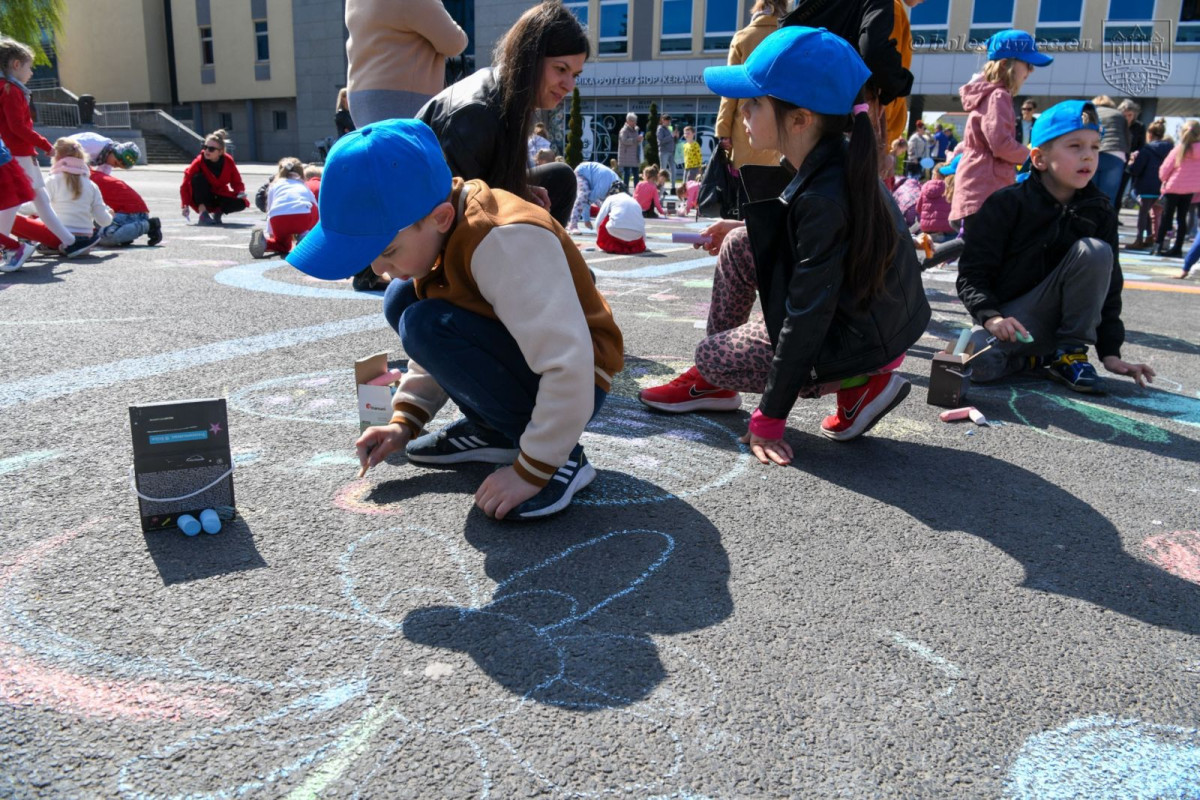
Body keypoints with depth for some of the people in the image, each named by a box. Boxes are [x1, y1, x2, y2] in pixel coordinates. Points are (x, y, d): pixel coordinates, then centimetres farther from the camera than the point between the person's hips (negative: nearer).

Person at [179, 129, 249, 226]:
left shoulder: (228, 161, -12)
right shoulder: (199, 162, -19)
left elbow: (236, 181, -3)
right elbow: (186, 184, -18)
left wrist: (240, 192, -26)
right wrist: (185, 205, -25)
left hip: (220, 197, 1)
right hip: (202, 198, -1)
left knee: (241, 203, -26)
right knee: (198, 177, -31)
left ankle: (218, 212, 3)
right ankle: (203, 214, -29)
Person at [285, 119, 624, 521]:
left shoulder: (503, 242, -32)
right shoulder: (439, 228, -3)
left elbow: (569, 365, -34)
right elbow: (446, 347, 12)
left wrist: (530, 472, -27)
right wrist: (405, 419, 5)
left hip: (571, 384, -9)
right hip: (519, 355, 9)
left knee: (428, 327, -26)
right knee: (403, 300, 6)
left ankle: (560, 455, -15)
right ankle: (493, 430, 8)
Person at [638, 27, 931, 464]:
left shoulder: (825, 196, -30)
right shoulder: (833, 163, -4)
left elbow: (806, 320, -26)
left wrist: (770, 418, -19)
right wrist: (742, 228, 15)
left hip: (859, 341, -8)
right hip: (858, 308, 8)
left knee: (712, 357, 4)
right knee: (739, 246, 6)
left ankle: (857, 384, 3)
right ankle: (712, 385, 17)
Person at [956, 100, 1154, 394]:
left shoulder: (1100, 212, 1)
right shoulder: (1006, 204, -10)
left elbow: (1109, 285, 5)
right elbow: (971, 273, -12)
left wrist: (1110, 352, -3)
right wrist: (991, 316, -31)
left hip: (1061, 321, 3)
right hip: (1008, 318, -3)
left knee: (1095, 251, -23)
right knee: (977, 363, -36)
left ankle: (1070, 353, -12)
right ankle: (1036, 358, -1)